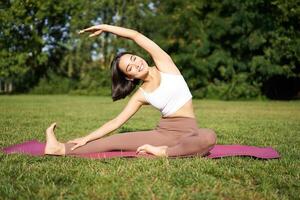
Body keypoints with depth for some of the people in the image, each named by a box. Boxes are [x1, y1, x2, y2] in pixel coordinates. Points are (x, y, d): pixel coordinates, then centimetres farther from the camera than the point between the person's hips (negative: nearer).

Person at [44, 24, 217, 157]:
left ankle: (163, 152, -30)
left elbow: (136, 35, -9)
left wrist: (104, 27, -1)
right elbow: (116, 122, 5)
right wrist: (86, 138, 0)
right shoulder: (141, 96, 4)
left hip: (188, 130, -2)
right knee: (118, 140, -12)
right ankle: (61, 149, -9)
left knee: (209, 137, -39)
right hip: (164, 131, 3)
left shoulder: (164, 65, -3)